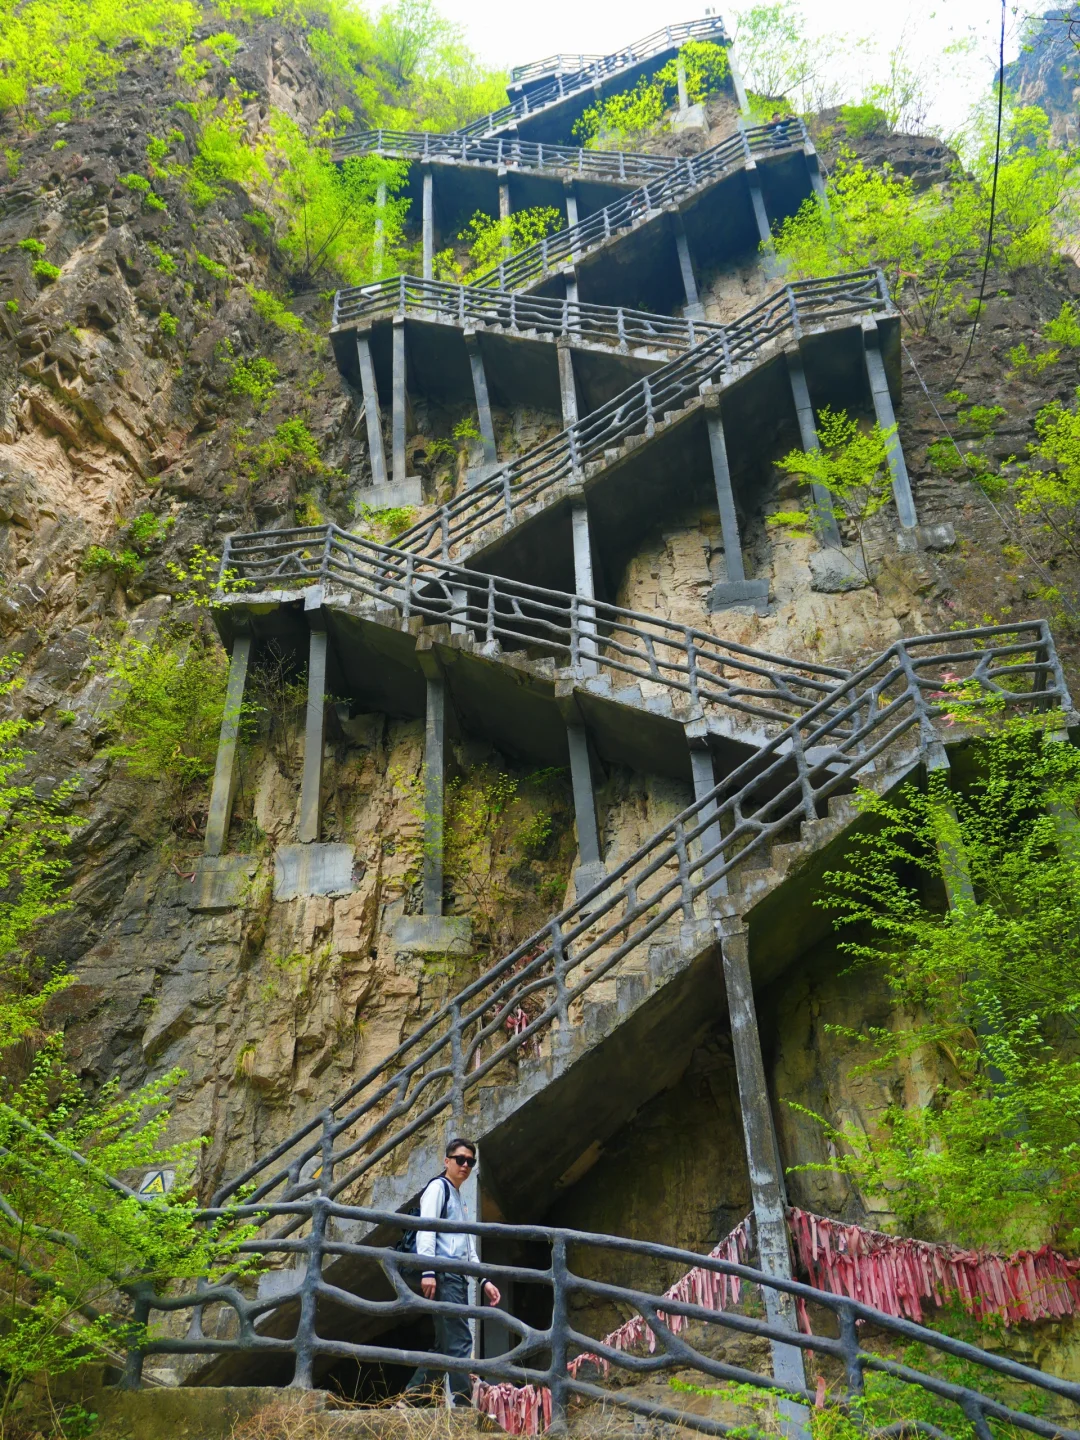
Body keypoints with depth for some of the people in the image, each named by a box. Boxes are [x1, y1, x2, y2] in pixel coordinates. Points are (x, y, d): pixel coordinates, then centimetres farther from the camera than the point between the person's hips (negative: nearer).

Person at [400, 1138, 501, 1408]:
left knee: (446, 1345, 8)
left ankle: (407, 1403, 13)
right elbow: (425, 1229, -12)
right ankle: (464, 1404, -14)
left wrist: (483, 1280, 20)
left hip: (458, 1278, 9)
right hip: (444, 1275, -9)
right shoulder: (438, 1187, 0)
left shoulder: (460, 1200, 27)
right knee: (460, 1340, -13)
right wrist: (427, 1272, -22)